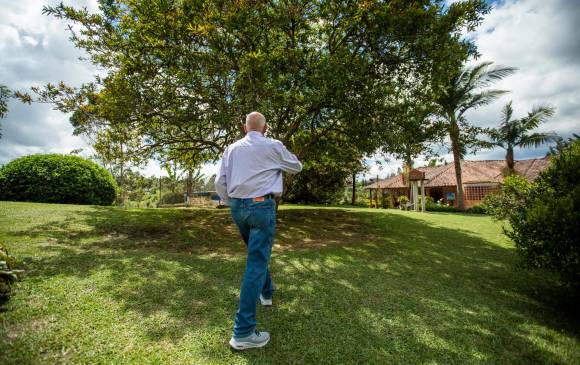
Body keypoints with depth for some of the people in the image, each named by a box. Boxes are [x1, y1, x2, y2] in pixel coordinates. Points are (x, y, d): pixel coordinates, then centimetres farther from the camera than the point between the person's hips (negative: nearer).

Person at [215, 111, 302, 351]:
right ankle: (243, 332, -2)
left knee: (257, 254, 26)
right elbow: (296, 167, 13)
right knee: (256, 262, -4)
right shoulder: (273, 146, -1)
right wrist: (281, 162, 32)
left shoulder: (232, 149, 9)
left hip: (238, 207, 6)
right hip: (262, 206, -5)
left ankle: (266, 293, 44)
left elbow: (220, 182, 6)